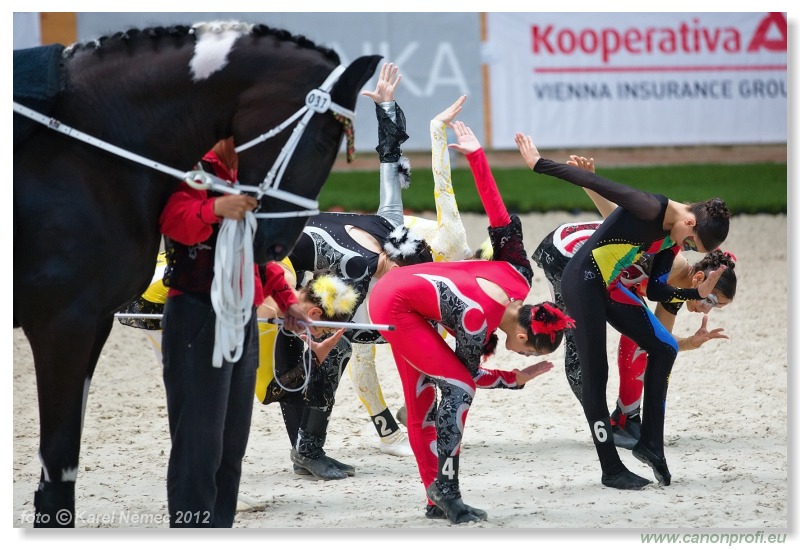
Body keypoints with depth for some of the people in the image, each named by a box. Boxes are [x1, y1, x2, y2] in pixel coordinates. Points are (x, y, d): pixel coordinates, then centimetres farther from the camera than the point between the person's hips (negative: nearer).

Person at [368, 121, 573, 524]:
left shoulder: (519, 278, -13)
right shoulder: (477, 323, -30)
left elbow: (502, 220, -8)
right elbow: (469, 376, -13)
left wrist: (476, 155, -3)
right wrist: (518, 379, -3)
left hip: (399, 285, 9)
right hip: (394, 306, -9)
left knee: (421, 405, 9)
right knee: (457, 387, -16)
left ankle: (436, 500, 12)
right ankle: (446, 491, -14)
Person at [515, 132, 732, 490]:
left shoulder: (672, 241, 4)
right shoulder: (651, 209, -22)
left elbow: (654, 289, 9)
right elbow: (595, 184, -25)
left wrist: (697, 293, -4)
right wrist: (539, 165, -27)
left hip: (610, 289, 9)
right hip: (582, 282, -9)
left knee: (664, 347, 6)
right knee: (595, 376, -5)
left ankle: (650, 443, 10)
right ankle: (611, 470, 1)